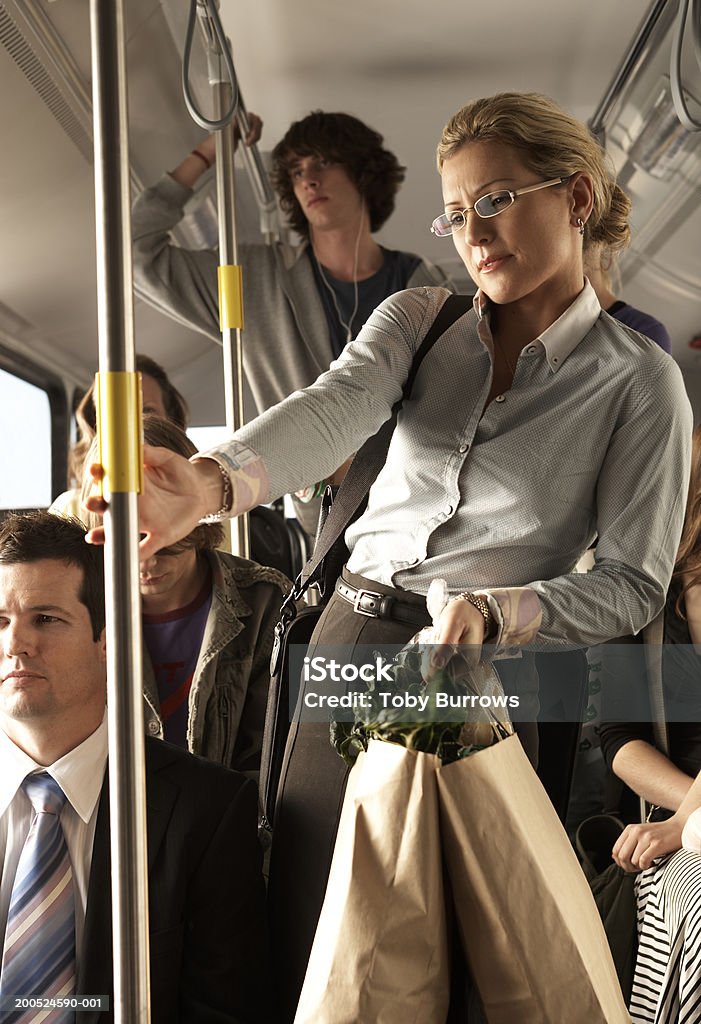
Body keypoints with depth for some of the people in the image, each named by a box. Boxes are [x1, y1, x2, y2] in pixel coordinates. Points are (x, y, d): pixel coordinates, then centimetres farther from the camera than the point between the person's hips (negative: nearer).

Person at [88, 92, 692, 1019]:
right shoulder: (418, 321, 5)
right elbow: (335, 411, -15)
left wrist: (495, 611, -23)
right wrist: (213, 481, -36)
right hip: (350, 632, 3)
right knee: (302, 917, 4)